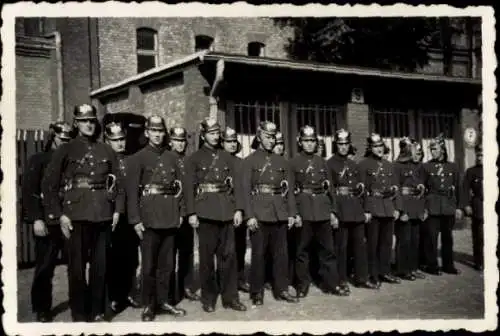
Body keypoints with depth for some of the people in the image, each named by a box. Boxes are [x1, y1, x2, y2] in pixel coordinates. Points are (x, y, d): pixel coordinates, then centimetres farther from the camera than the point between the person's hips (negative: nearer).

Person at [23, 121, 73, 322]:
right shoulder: (37, 160, 3)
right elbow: (28, 192, -7)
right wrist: (36, 219, -17)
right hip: (47, 222, -3)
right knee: (44, 267, 3)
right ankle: (42, 309, 16)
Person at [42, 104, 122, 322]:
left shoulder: (107, 151, 11)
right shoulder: (65, 151, 2)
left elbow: (117, 182, 14)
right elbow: (49, 184, -1)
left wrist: (117, 210, 4)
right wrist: (59, 214, -8)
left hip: (103, 215, 3)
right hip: (75, 215, -2)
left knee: (100, 266, 8)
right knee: (76, 266, 3)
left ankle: (97, 311, 20)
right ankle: (79, 314, 16)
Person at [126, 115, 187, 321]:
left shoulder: (172, 158, 12)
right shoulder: (138, 158, -1)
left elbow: (179, 186, 14)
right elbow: (132, 190, -7)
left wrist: (180, 212, 6)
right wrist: (135, 220, -13)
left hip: (170, 217, 4)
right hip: (149, 217, -4)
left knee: (167, 263, 10)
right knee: (149, 265, 2)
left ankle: (163, 301, 22)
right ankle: (148, 306, 13)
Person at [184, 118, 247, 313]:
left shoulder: (227, 157, 11)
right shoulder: (194, 158, 4)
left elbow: (235, 184, 8)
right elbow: (190, 187, -1)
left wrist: (238, 209, -1)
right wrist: (191, 213, -9)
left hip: (226, 210, 3)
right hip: (205, 211, -2)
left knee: (229, 254, 3)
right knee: (207, 256, 4)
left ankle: (230, 297, 11)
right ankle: (208, 298, 14)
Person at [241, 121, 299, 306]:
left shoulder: (282, 162, 13)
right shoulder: (249, 161, 1)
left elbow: (289, 189, 12)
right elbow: (246, 190, -6)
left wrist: (292, 213, 4)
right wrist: (250, 216, -14)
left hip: (280, 213, 4)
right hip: (259, 213, -4)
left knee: (281, 253, 8)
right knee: (258, 254, 1)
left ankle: (281, 289, 19)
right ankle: (257, 292, 12)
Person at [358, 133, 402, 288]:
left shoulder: (389, 165, 14)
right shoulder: (364, 164, -4)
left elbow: (395, 187, 14)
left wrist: (397, 207, 7)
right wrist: (366, 210, -14)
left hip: (389, 208, 6)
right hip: (373, 208, -6)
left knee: (387, 242, 10)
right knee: (372, 243, 1)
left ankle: (385, 271, 21)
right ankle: (373, 274, 9)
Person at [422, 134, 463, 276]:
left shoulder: (453, 167, 8)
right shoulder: (426, 167, 1)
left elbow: (457, 188, 9)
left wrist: (458, 207, 5)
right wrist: (422, 207, -6)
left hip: (449, 207, 3)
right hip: (432, 206, -2)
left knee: (448, 237, 9)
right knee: (431, 236, -2)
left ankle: (448, 265, 20)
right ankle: (432, 265, 7)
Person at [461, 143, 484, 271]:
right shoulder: (471, 171, 5)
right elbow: (465, 190, 0)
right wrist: (466, 205, -8)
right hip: (478, 208, -1)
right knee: (479, 236, 3)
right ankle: (479, 262, 11)